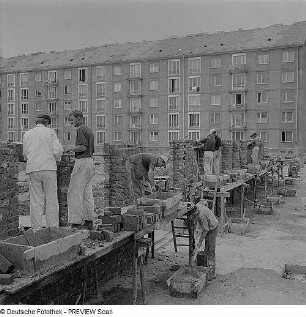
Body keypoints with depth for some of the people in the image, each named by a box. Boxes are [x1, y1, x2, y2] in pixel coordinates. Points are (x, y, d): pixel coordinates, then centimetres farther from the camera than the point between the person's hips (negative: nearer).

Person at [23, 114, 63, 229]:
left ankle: (37, 229, 6)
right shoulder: (50, 132, 1)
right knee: (51, 200, 4)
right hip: (49, 168, -2)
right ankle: (53, 229, 6)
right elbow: (58, 150, -8)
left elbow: (25, 155, 11)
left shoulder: (27, 134, 10)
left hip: (33, 169, 3)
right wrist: (57, 158, 13)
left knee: (36, 201, 6)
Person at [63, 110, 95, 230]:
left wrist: (70, 148, -6)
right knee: (87, 193, 9)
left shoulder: (81, 129, -8)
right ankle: (89, 221, 10)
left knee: (75, 193, -6)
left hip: (82, 161, -10)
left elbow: (83, 147, -20)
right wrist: (72, 148, 22)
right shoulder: (89, 130, 21)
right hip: (90, 162, 10)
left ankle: (76, 222, -7)